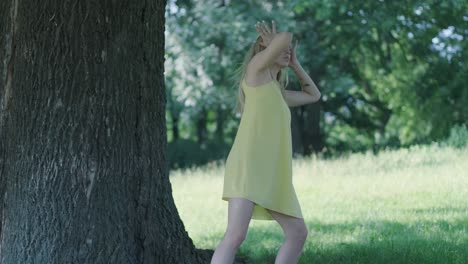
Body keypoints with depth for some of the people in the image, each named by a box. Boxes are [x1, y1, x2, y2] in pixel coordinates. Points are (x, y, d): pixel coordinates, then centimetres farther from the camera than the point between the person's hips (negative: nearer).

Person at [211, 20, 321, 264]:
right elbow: (285, 37, -7)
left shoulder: (279, 94, 27)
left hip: (273, 175, 9)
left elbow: (314, 95, 42)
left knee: (298, 233, 11)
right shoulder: (256, 67, 6)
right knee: (235, 235, -21)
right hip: (248, 166, -9)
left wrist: (294, 64, 35)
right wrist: (274, 44, 15)